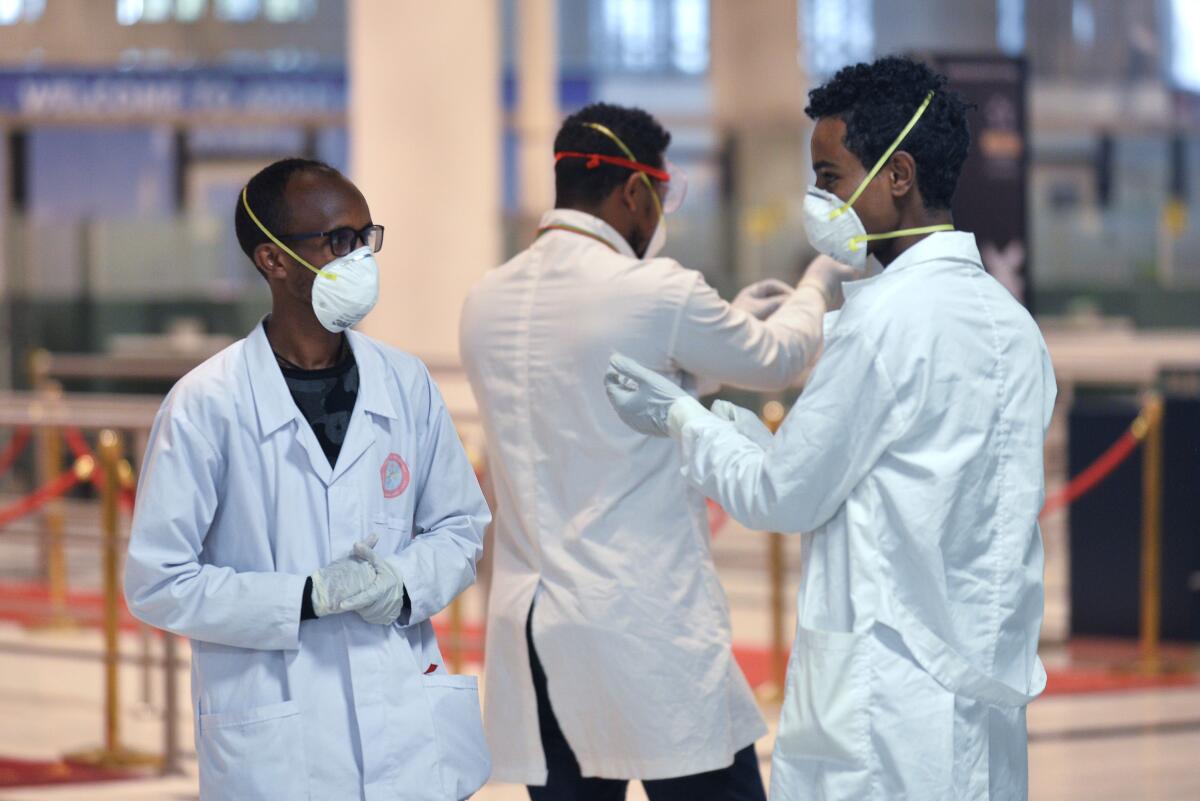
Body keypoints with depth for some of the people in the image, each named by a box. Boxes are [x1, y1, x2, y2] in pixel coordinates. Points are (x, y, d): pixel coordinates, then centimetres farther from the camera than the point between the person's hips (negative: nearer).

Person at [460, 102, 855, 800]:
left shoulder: (488, 303, 9)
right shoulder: (659, 293, -10)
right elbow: (776, 360, 7)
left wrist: (732, 319, 31)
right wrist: (816, 289, 29)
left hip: (532, 634, 6)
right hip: (648, 631, -6)